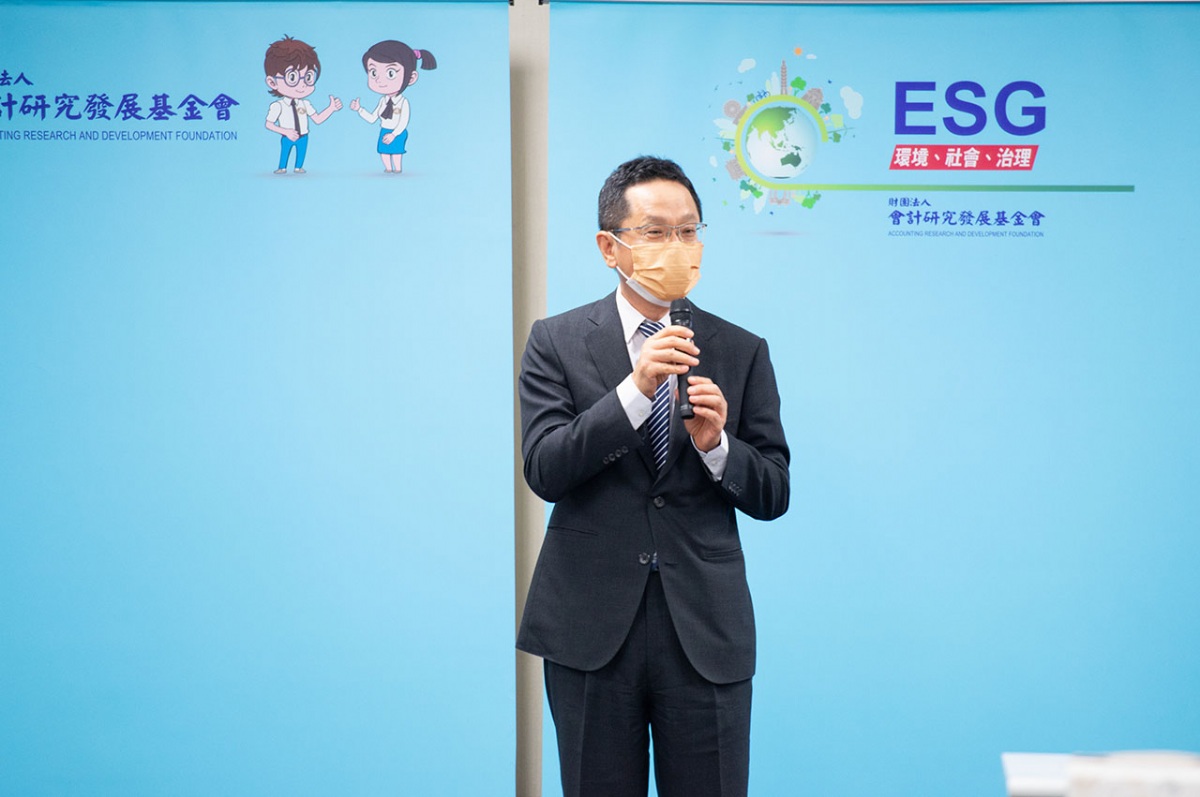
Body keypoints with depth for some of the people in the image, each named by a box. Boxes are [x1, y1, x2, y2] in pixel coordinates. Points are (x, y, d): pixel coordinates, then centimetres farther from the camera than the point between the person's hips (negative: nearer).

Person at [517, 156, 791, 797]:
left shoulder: (742, 352, 6)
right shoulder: (556, 342, 2)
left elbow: (772, 495, 5)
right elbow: (544, 471, -10)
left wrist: (716, 445, -15)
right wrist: (635, 388, -21)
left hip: (705, 629, 1)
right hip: (591, 625, -1)